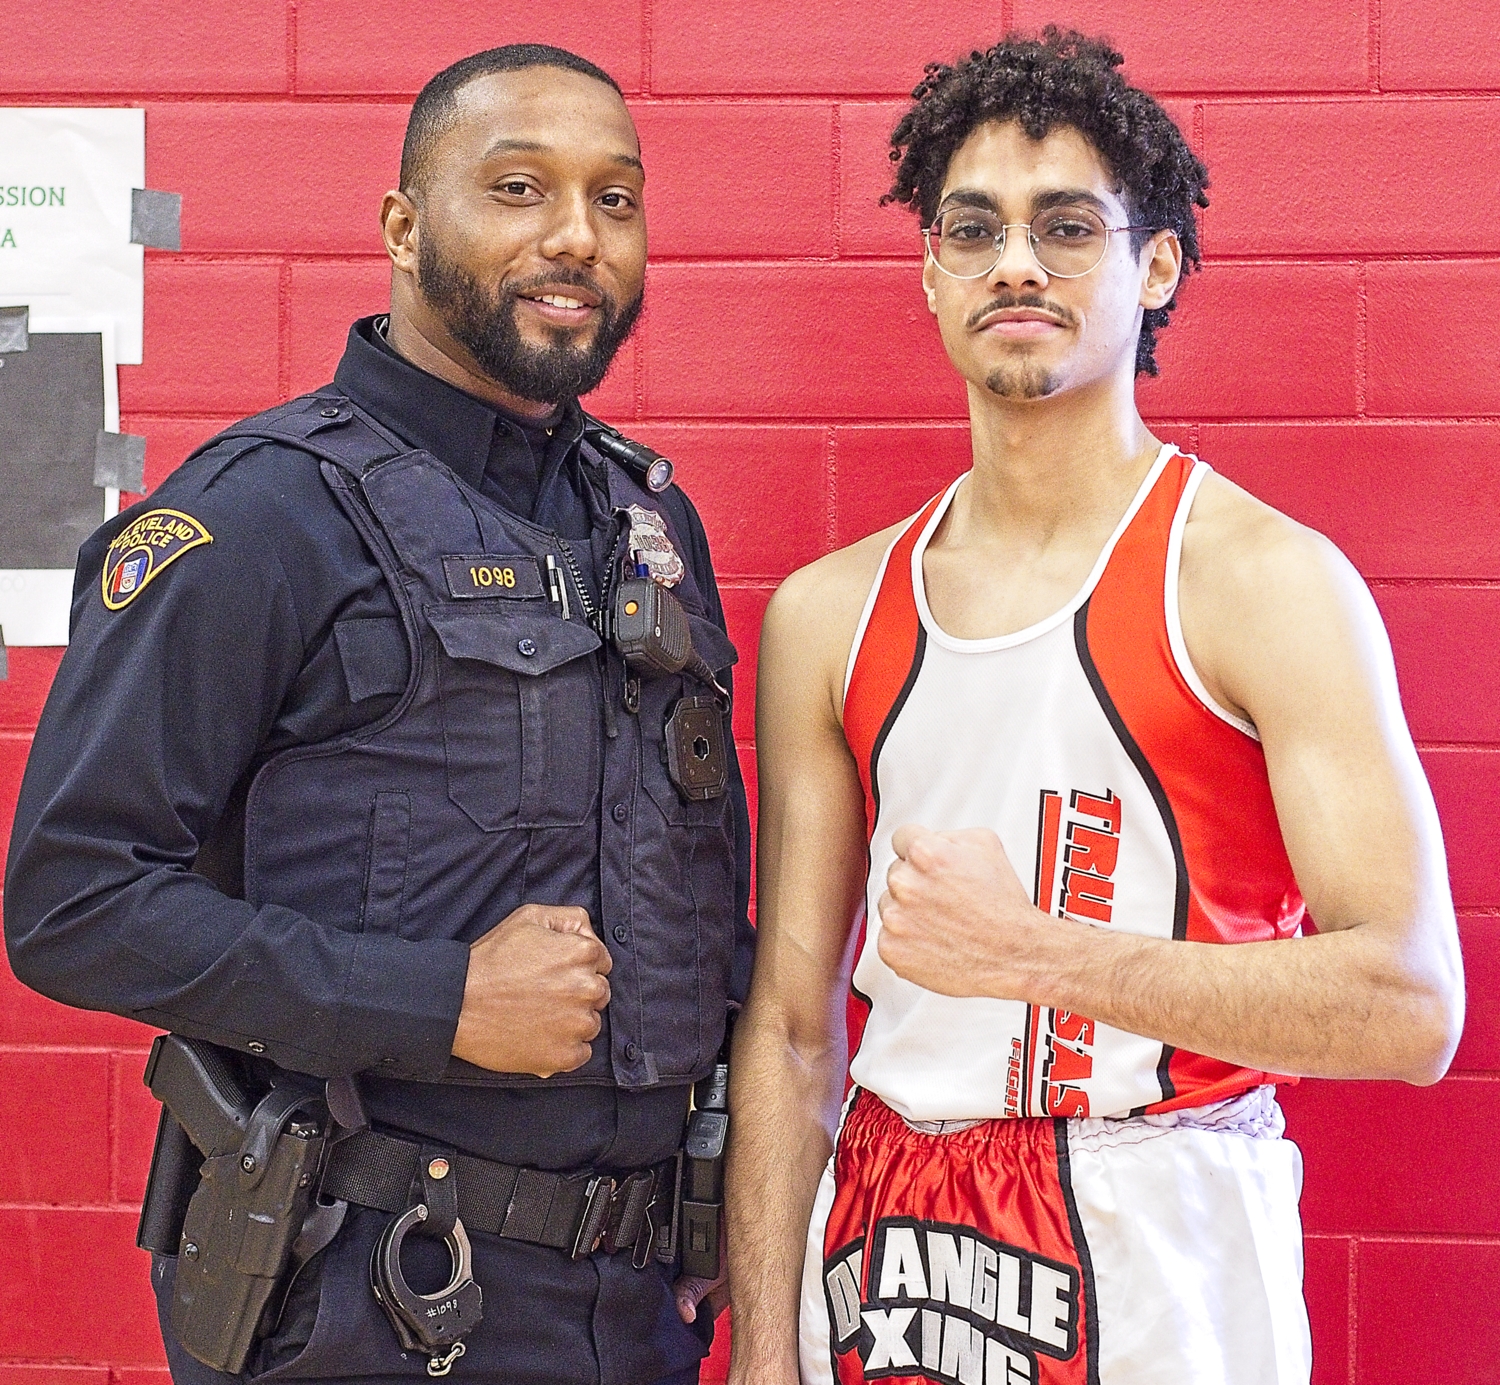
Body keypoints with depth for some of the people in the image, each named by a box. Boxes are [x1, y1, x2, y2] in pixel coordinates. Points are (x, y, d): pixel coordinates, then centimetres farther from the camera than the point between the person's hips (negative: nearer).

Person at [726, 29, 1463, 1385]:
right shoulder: (826, 614, 5)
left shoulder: (1265, 581, -9)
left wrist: (1031, 950, -21)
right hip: (879, 1257, 4)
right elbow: (791, 1028, 6)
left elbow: (1409, 1007, -16)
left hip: (1161, 1268, -4)